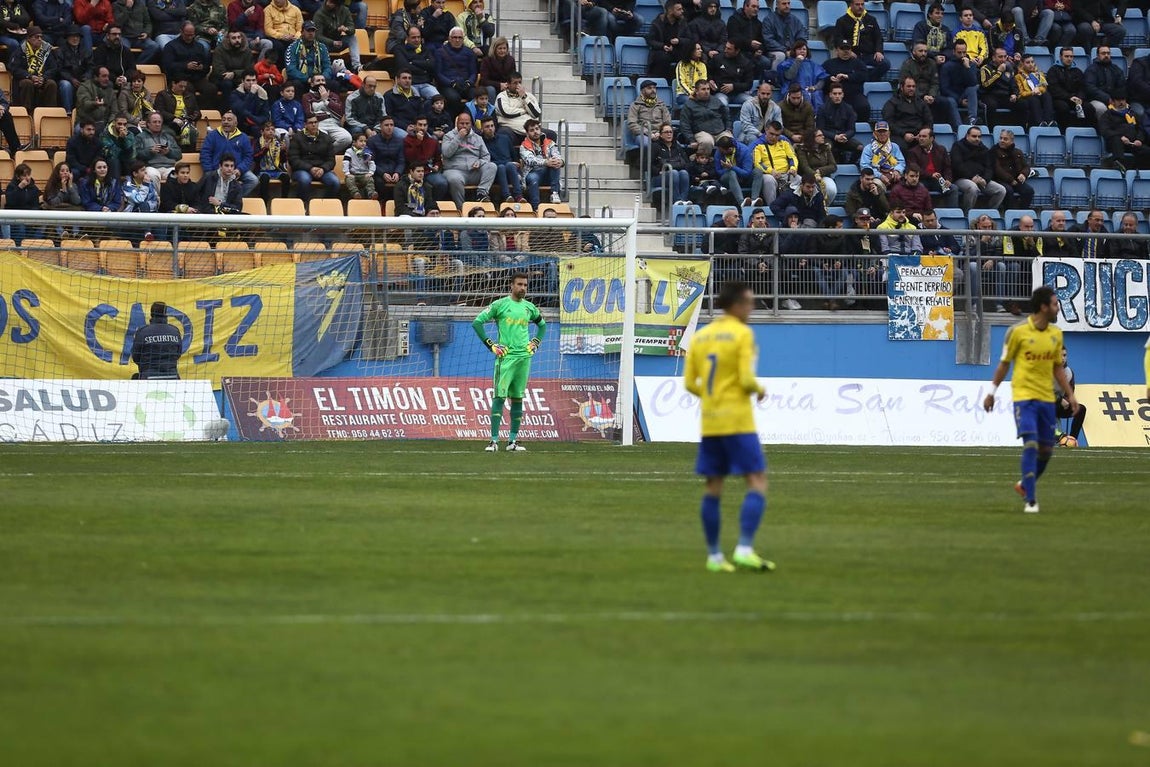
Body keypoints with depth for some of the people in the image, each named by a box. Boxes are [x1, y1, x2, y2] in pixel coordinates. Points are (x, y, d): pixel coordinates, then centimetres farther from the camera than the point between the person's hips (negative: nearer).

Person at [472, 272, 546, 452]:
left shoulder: (529, 307, 12)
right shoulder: (500, 304, -3)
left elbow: (542, 324, 29)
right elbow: (477, 322, -5)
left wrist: (536, 342, 14)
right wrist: (490, 344, -8)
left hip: (524, 357, 5)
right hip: (505, 356, -5)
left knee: (518, 398, 7)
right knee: (499, 397, -9)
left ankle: (513, 441, 12)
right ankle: (494, 440, -10)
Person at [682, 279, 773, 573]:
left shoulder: (700, 336, 9)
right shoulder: (743, 334, -9)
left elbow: (689, 383, 7)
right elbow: (746, 379, -17)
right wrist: (759, 389, 4)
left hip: (709, 423, 7)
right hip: (738, 422, -7)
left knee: (714, 486, 10)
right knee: (757, 482, -3)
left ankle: (714, 555, 11)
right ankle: (744, 549, -15)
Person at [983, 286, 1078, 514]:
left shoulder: (1055, 334, 7)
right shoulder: (1018, 331, -8)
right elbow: (1004, 363, 1)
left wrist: (1070, 394, 11)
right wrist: (992, 392, 2)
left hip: (1047, 398, 6)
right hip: (1023, 395, -6)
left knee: (1046, 449, 9)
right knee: (1030, 445, -16)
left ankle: (1026, 485, 35)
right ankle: (1031, 501, -12)